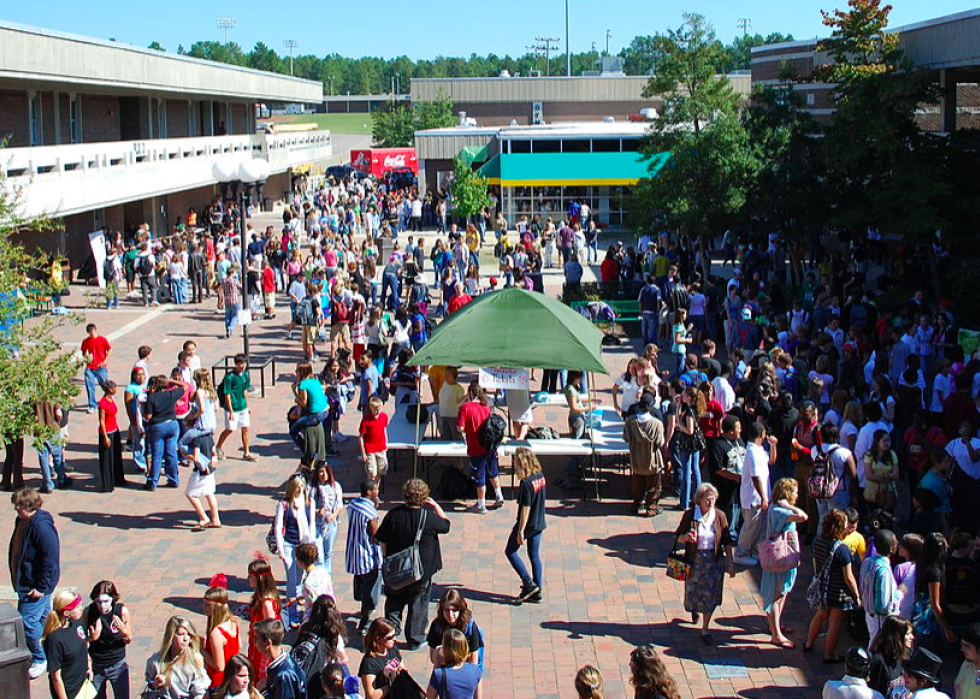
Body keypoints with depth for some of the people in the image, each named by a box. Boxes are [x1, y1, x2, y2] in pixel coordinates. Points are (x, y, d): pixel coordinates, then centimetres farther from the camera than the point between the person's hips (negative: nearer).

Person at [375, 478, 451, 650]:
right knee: (418, 603, 15)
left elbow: (382, 541, -4)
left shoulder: (393, 514, -13)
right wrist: (437, 506, 10)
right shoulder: (429, 516, -18)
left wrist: (388, 557, 11)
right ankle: (415, 639, 23)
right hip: (422, 570, -1)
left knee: (394, 601, 22)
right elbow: (446, 525, 3)